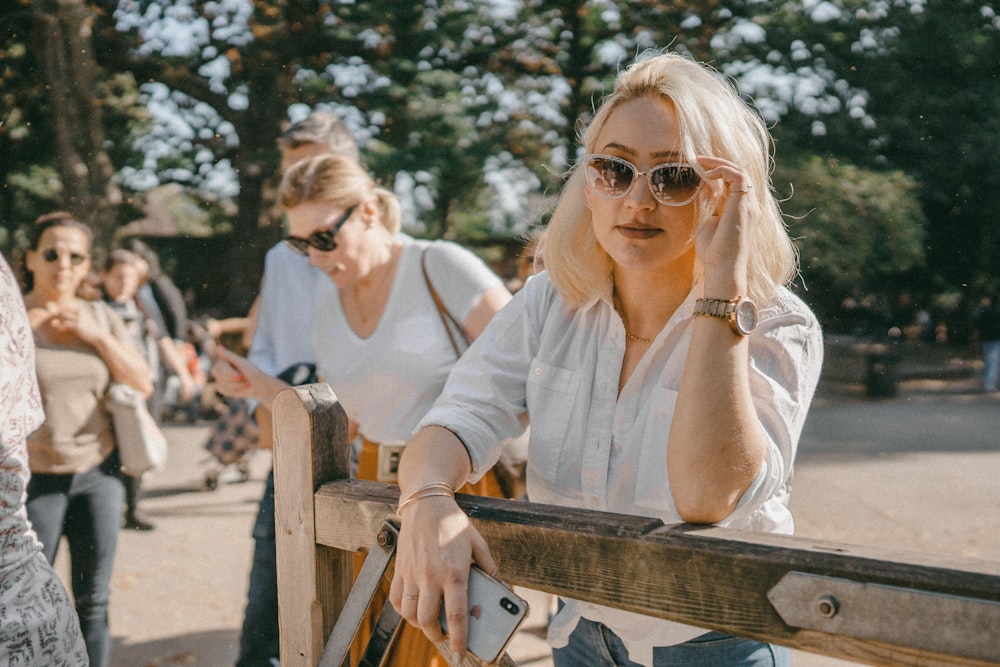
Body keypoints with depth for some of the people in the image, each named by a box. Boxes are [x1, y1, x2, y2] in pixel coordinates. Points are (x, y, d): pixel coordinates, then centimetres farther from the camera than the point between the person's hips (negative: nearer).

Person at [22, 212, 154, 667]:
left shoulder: (101, 317, 7)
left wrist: (97, 336, -8)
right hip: (34, 478, -3)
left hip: (98, 472, 3)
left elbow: (142, 385, 2)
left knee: (93, 602, 7)